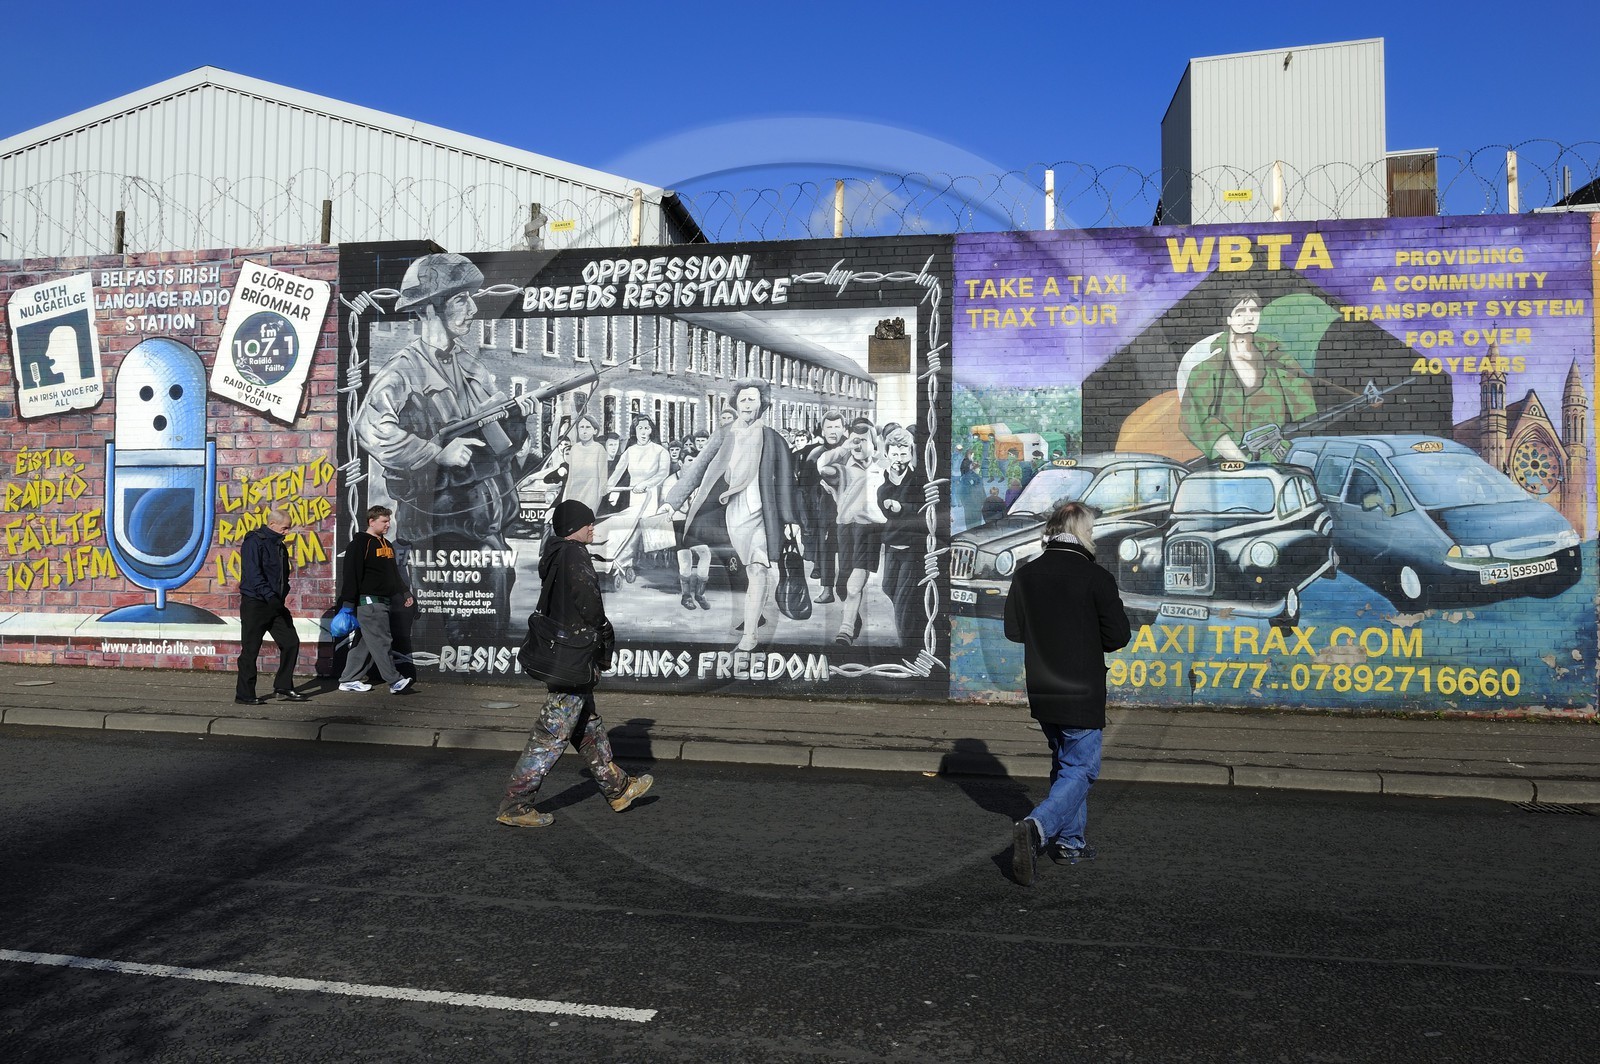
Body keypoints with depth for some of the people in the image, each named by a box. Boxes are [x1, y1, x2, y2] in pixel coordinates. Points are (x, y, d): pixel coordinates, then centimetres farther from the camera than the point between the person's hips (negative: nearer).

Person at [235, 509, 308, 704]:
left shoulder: (280, 545, 15)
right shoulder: (254, 542, -11)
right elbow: (253, 574, -21)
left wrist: (285, 594, 7)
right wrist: (271, 597, -27)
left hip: (276, 605, 8)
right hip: (255, 604, -8)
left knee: (291, 643, 5)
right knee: (250, 650, -1)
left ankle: (283, 687, 15)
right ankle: (244, 694, 7)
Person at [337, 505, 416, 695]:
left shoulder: (387, 545, 19)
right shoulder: (361, 543, -9)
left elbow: (394, 573, 27)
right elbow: (351, 574, -14)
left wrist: (404, 593, 19)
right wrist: (349, 603, -17)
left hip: (383, 601, 9)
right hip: (368, 600, -9)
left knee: (366, 643, 10)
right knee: (381, 641, -9)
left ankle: (349, 680, 17)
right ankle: (395, 681, -10)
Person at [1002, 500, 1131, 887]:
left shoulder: (1026, 575, 1)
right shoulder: (1096, 577, -13)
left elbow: (1013, 630, 7)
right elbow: (1118, 636, -10)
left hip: (1041, 692, 6)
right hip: (1082, 694, -6)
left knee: (1065, 764, 21)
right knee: (1080, 769, 1)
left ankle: (1069, 842, 26)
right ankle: (1036, 827, -19)